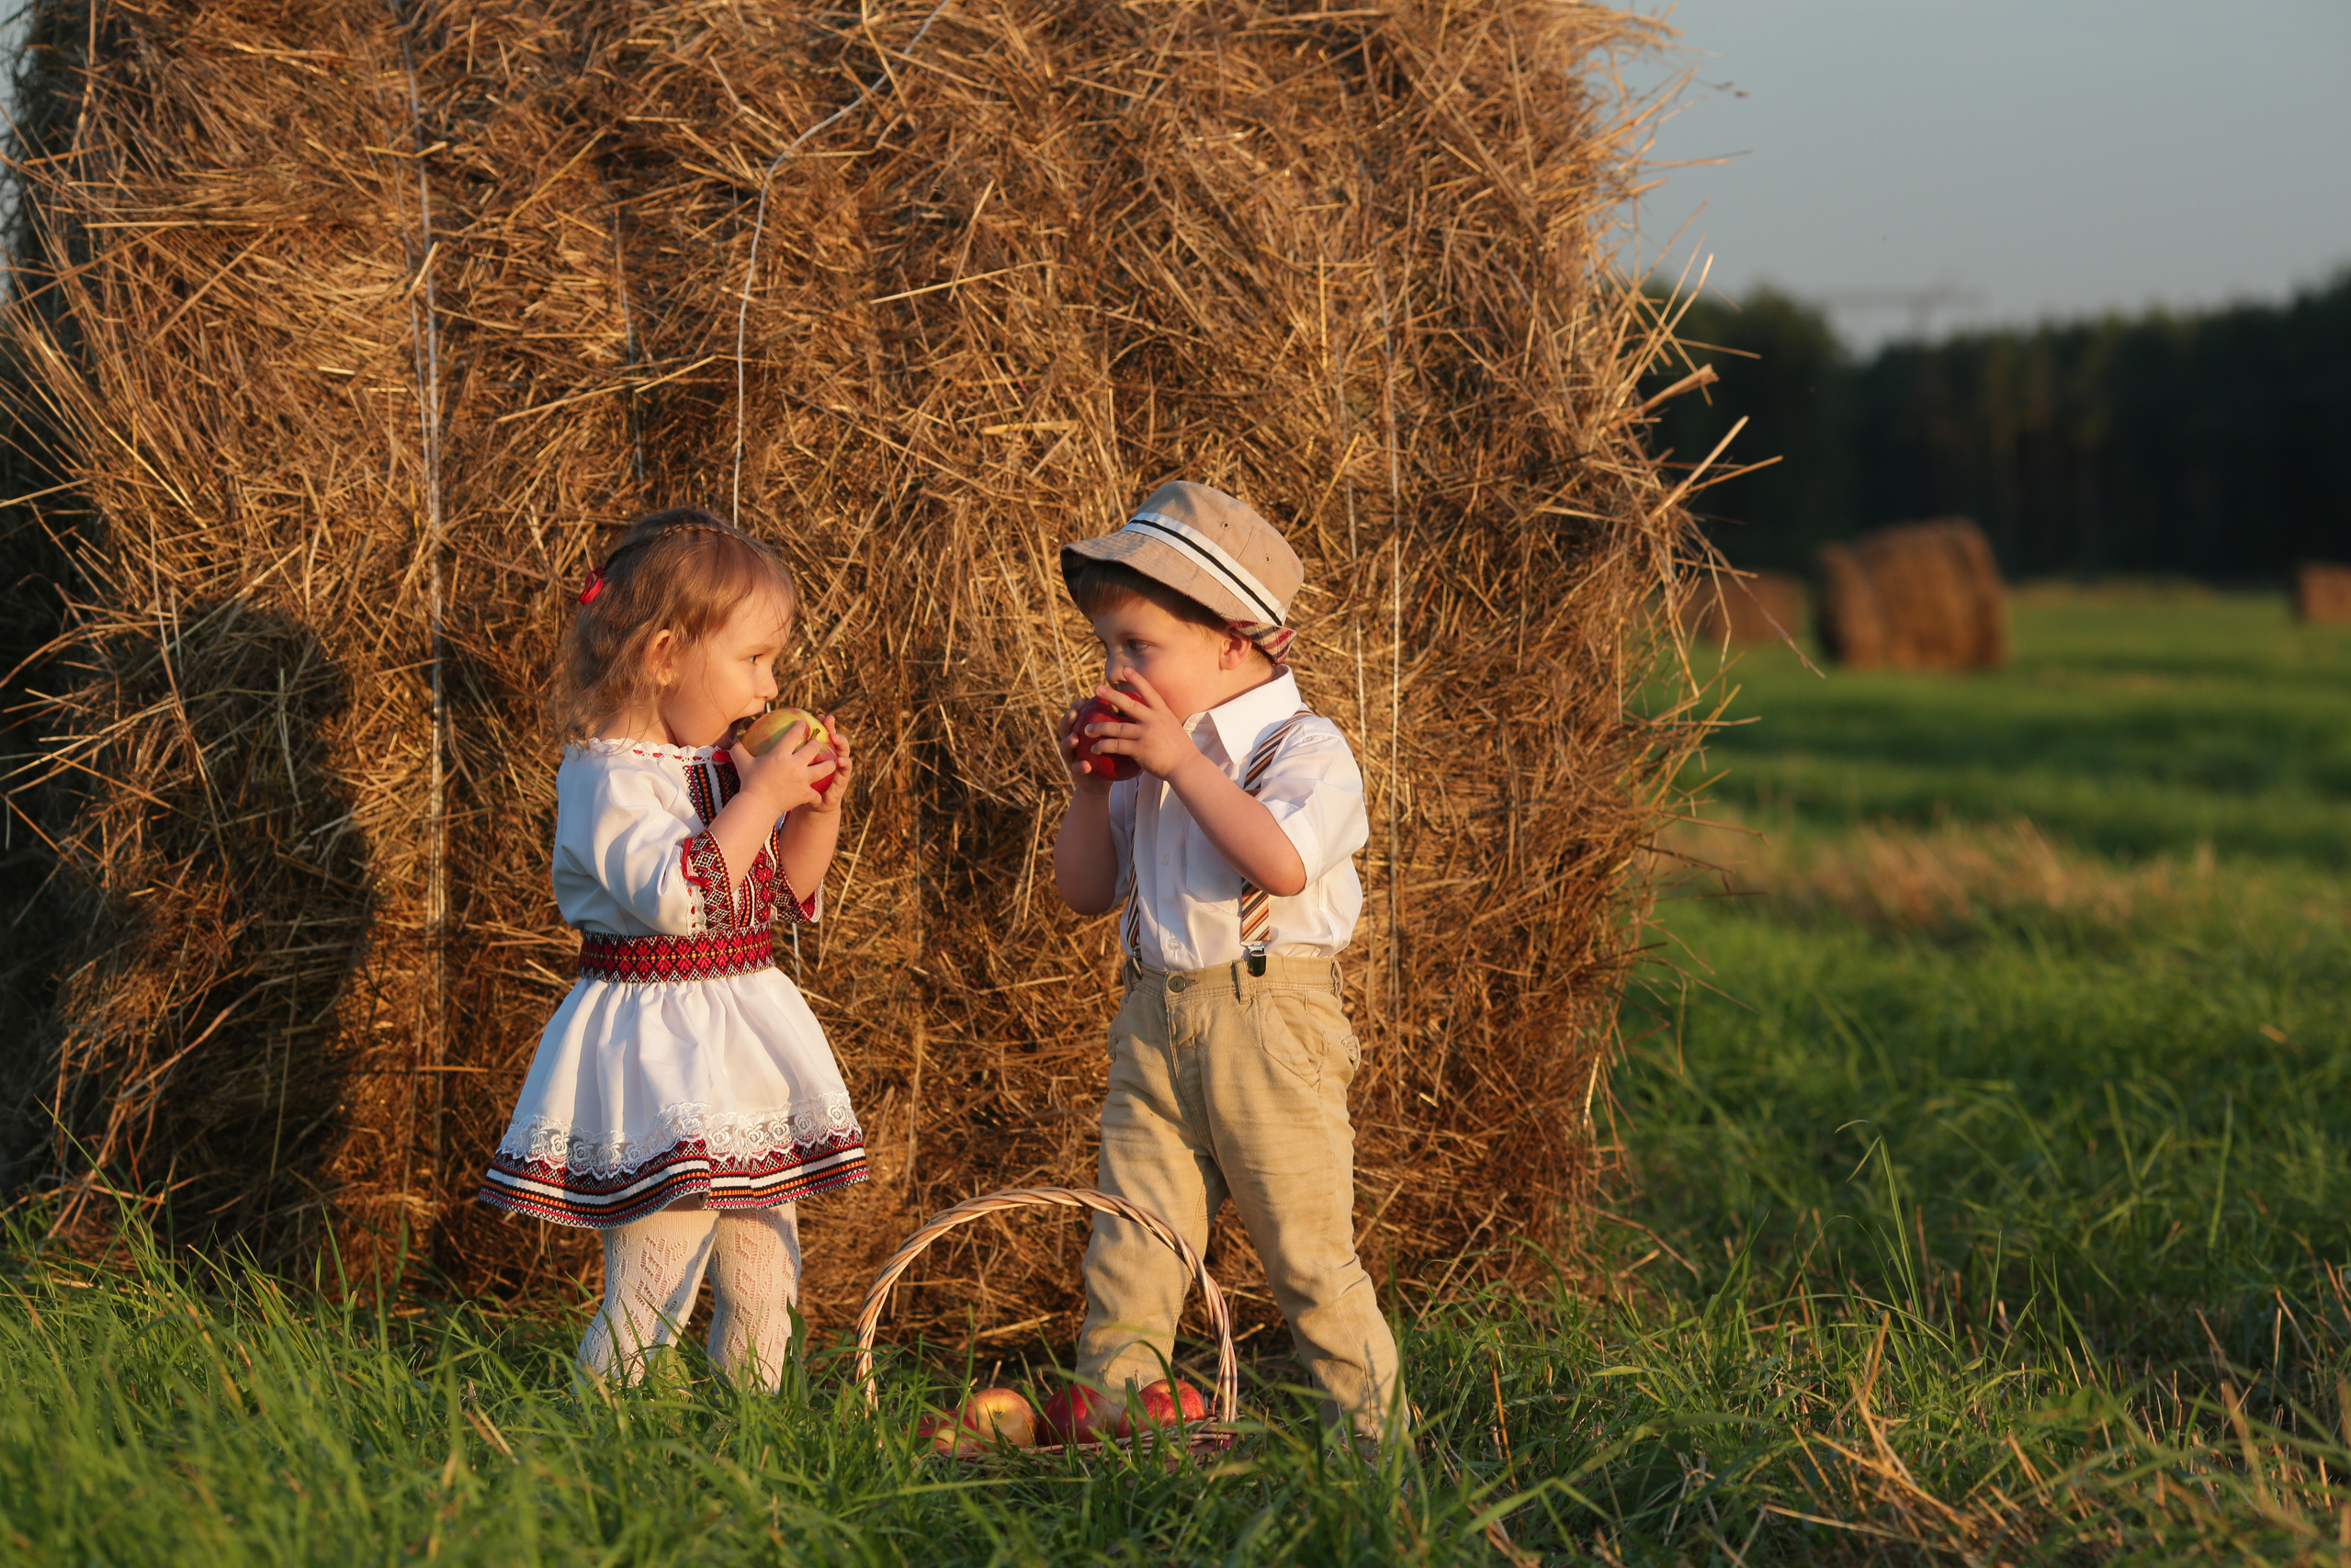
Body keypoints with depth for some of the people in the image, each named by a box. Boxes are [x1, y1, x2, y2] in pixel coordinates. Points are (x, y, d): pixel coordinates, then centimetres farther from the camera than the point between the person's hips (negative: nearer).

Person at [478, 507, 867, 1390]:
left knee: (763, 1291, 13)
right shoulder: (607, 776, -15)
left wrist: (819, 806, 4)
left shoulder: (725, 765, 11)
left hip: (744, 1044, 8)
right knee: (650, 1294, -11)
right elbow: (678, 895, -27)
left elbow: (789, 896, 20)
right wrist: (760, 798, -23)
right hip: (657, 1049, -8)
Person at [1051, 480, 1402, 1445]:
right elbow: (1086, 892, 19)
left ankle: (1375, 1436, 9)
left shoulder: (1303, 748, -7)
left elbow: (1283, 862, -26)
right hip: (1155, 1024, 6)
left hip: (1268, 1021, -6)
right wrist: (1091, 788, 3)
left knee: (1308, 1253, 0)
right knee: (1128, 1251, 3)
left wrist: (1181, 763, -22)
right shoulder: (1148, 758, 14)